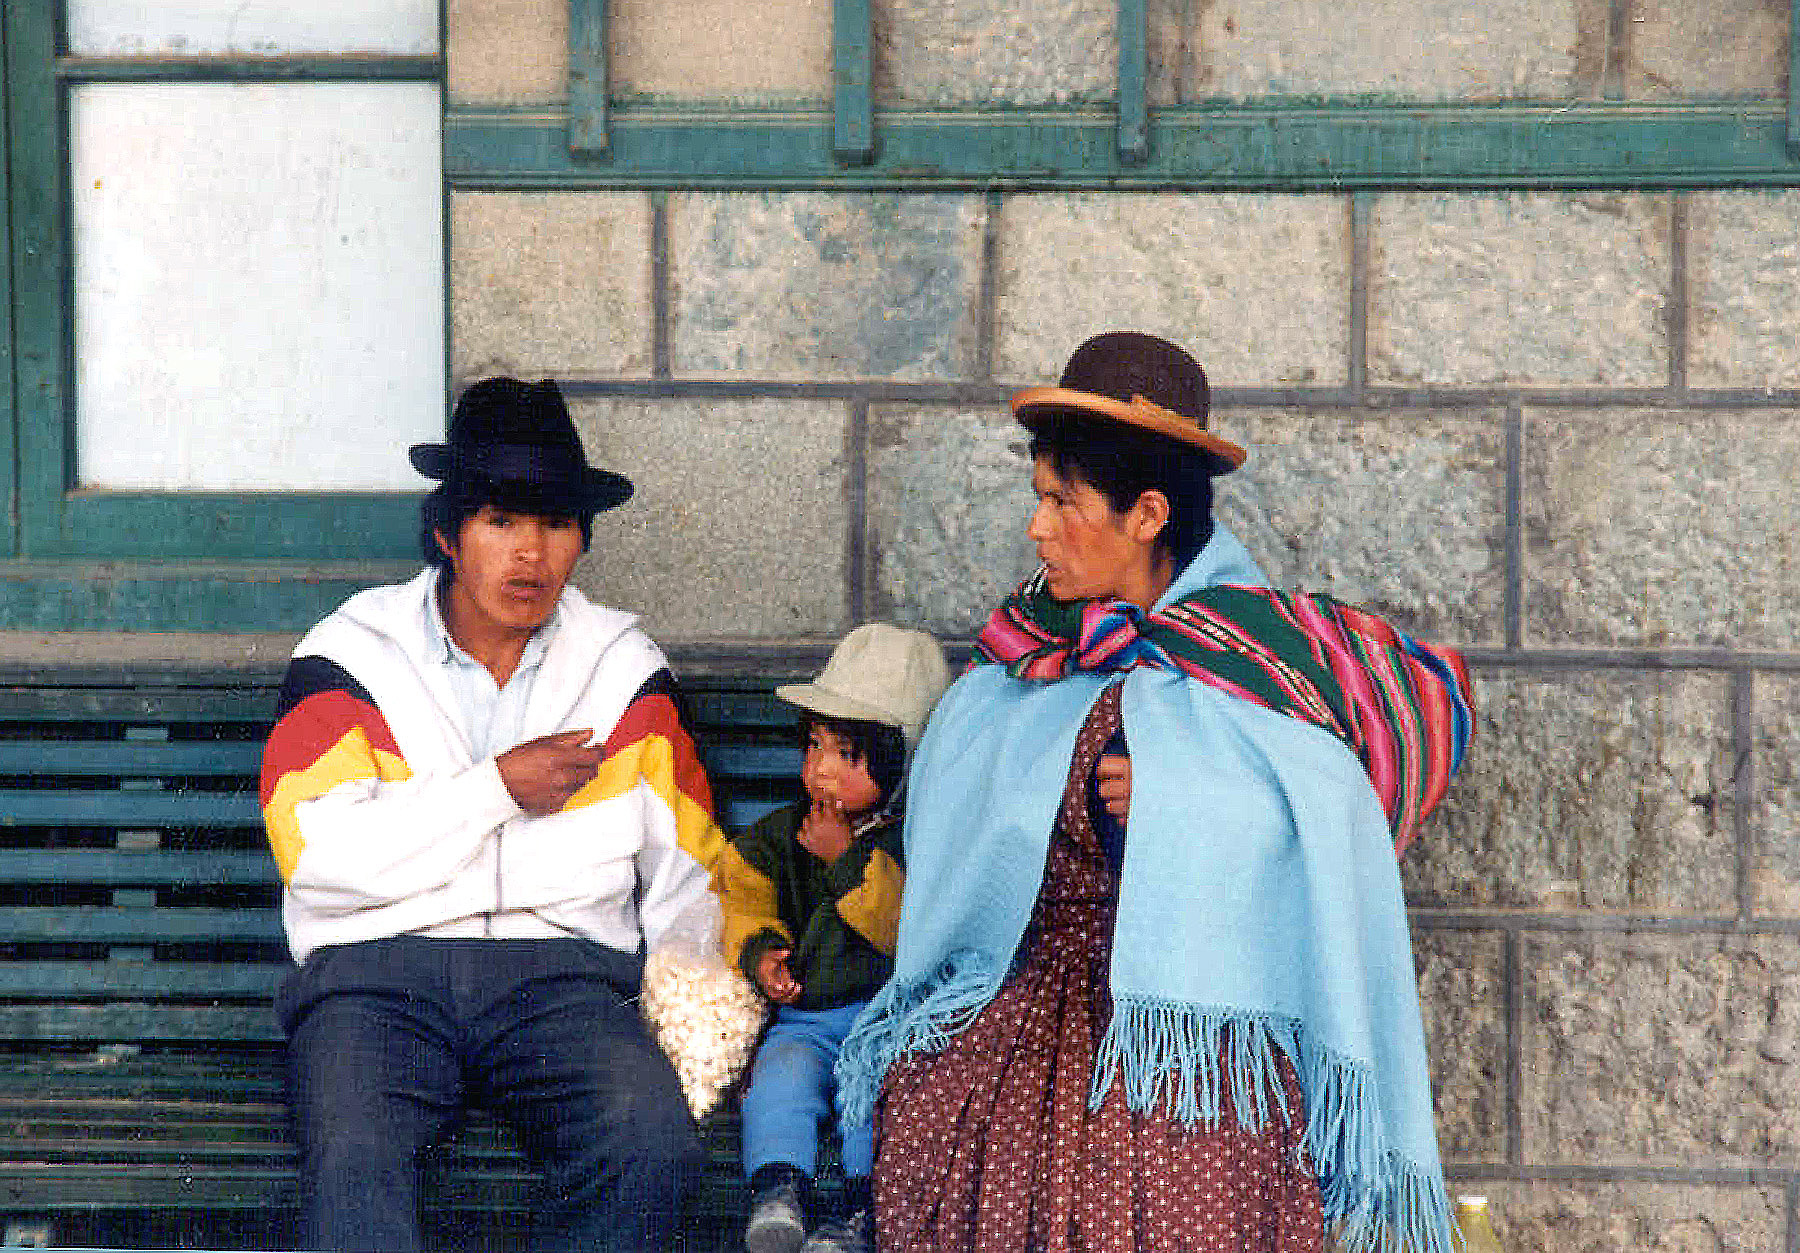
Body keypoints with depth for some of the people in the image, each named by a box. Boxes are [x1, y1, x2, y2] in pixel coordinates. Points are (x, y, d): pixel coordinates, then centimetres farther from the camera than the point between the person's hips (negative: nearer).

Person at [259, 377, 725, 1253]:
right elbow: (316, 851, -6)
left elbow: (684, 871, 20)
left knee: (653, 1144, -30)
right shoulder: (351, 658, 9)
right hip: (375, 976, -2)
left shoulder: (622, 669, 18)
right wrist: (498, 788, -4)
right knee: (350, 1161, -35)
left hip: (563, 977, 2)